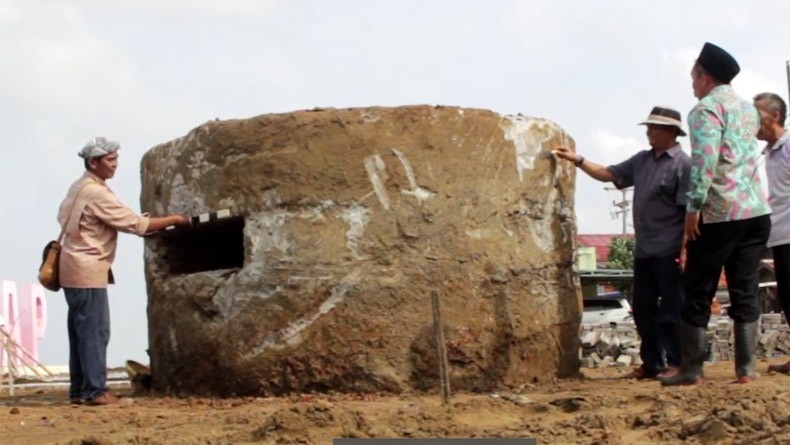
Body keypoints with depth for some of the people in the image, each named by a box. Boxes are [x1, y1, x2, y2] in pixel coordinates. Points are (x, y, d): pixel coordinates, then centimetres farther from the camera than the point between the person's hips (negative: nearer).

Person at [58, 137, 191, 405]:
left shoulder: (80, 187, 13)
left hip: (75, 268, 10)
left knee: (81, 331, 10)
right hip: (88, 270, -10)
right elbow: (135, 224, -18)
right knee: (95, 331, -7)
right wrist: (173, 220, -9)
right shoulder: (96, 193, -18)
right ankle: (95, 391, -7)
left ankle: (79, 390, 12)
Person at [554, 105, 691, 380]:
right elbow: (608, 174, 23)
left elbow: (690, 209, -14)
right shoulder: (642, 160, 14)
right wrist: (577, 160, 13)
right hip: (644, 250, 8)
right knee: (643, 309, 11)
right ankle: (651, 363, 19)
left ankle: (676, 363, 4)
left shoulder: (683, 164, -10)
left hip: (669, 252, -8)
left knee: (671, 310, -3)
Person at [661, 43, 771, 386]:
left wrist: (693, 207, -17)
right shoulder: (749, 108, 18)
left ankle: (691, 370, 3)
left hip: (719, 214, -6)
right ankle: (746, 368, 3)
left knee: (698, 293, 1)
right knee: (745, 291, 7)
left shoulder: (706, 109, -7)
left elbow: (704, 159, -18)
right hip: (756, 211, 7)